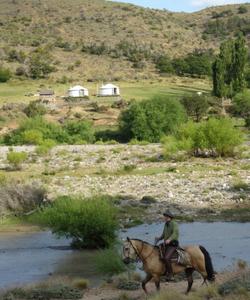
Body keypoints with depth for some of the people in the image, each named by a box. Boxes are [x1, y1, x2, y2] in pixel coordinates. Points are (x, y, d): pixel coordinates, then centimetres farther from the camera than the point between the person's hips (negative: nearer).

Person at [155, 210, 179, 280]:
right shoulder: (166, 224, 12)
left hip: (173, 244, -9)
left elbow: (175, 233, -28)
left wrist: (169, 239, -42)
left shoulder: (174, 224, -12)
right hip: (166, 245, 9)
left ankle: (170, 272, -15)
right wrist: (159, 238, 7)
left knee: (166, 258, -27)